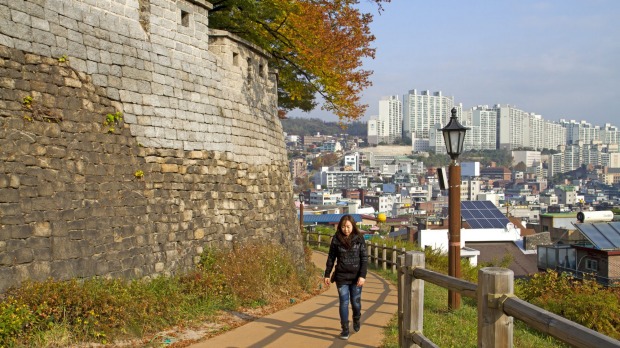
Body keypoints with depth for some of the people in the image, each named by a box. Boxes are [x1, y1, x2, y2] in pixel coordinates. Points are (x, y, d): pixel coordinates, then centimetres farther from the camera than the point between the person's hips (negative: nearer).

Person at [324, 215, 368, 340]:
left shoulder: (359, 238, -6)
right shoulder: (336, 239, -4)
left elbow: (364, 258, -6)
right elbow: (331, 258, 4)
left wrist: (362, 275, -14)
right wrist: (327, 274, 5)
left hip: (356, 277, 0)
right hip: (342, 277, 0)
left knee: (356, 302, 10)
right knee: (344, 303, 1)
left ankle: (357, 320, 40)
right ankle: (345, 329, 12)